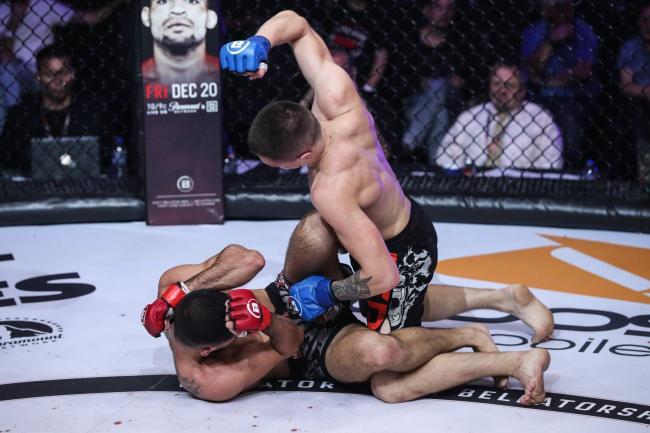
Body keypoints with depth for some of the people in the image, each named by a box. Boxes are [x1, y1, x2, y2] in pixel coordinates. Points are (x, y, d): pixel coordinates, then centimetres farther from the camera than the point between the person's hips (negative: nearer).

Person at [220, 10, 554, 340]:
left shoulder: (331, 190, -43)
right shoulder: (336, 95, -26)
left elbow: (383, 276, -40)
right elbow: (295, 23, -12)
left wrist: (328, 292, -22)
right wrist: (259, 42, -33)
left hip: (403, 254, -10)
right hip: (410, 223, 10)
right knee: (417, 308, 34)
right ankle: (509, 298, 32)